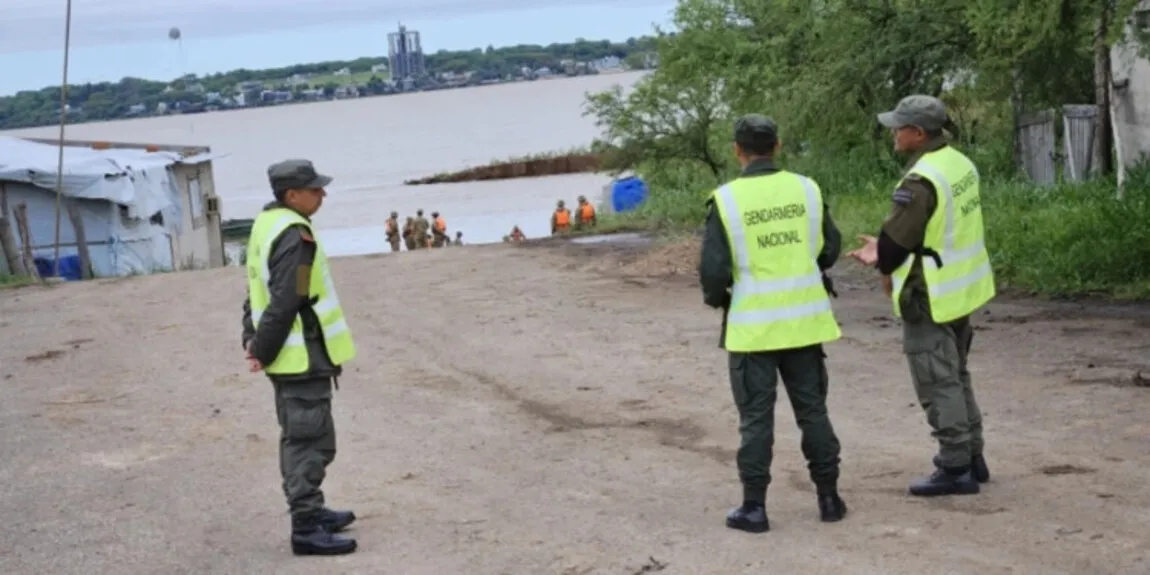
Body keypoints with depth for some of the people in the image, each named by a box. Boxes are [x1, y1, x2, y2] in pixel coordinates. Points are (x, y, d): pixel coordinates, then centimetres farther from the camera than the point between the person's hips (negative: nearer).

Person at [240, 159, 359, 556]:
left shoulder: (267, 225, 11)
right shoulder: (295, 237, -21)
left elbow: (258, 291, 15)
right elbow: (285, 304, -24)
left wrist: (253, 339, 12)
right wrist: (263, 352, -15)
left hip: (289, 356, 10)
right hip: (303, 356, -10)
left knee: (298, 436, 19)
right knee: (311, 440, -6)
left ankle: (311, 511, 31)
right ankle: (306, 528, -4)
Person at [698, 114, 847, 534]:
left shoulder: (727, 200, -12)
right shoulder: (806, 189, -2)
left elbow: (713, 269, -13)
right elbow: (830, 250, 6)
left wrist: (716, 298, 8)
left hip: (753, 325, -3)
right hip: (804, 320, 3)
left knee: (756, 416, 5)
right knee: (812, 408, 13)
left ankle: (754, 507, 7)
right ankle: (829, 497, 17)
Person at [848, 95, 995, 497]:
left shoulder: (920, 180, -23)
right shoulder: (961, 164, 6)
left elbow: (896, 237, -18)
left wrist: (886, 268, 4)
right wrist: (885, 253, 8)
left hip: (929, 297, -9)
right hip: (961, 290, 9)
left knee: (938, 383, 0)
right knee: (956, 376, 20)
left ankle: (955, 468, 5)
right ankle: (972, 458, 28)